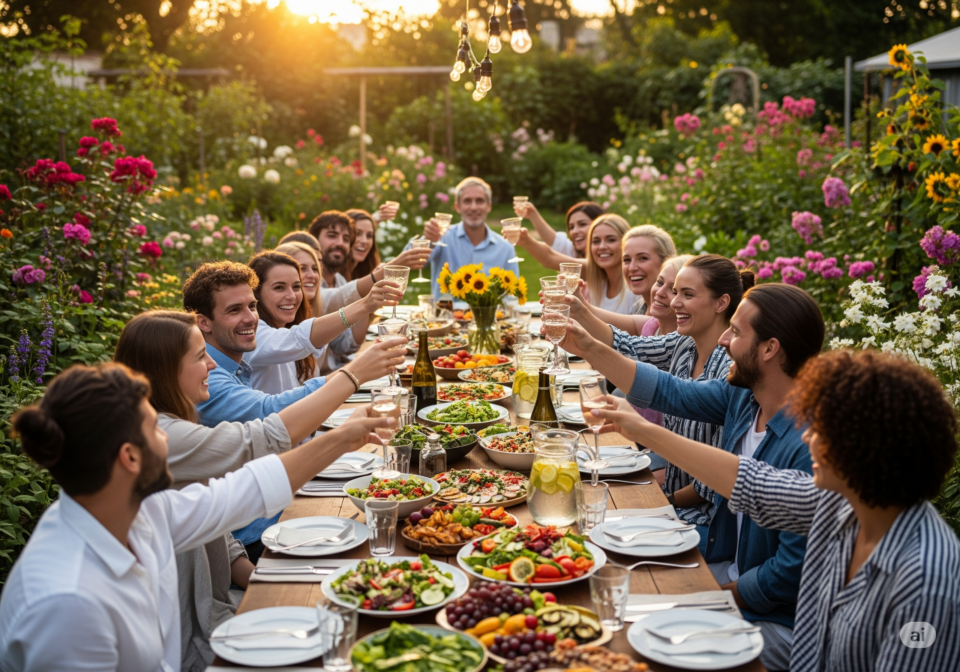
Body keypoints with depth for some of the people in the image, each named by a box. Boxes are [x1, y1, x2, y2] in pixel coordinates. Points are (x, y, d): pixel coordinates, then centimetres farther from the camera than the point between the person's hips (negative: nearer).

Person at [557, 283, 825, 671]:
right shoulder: (742, 397, -2)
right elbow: (669, 393, 10)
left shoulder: (809, 443, -28)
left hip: (775, 620, -8)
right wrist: (590, 349, 7)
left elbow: (793, 568, -24)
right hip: (723, 573, 8)